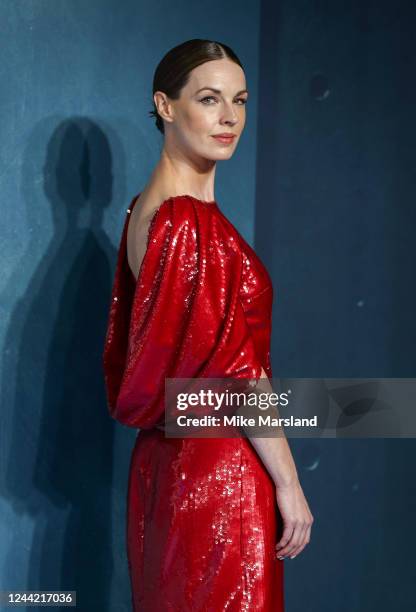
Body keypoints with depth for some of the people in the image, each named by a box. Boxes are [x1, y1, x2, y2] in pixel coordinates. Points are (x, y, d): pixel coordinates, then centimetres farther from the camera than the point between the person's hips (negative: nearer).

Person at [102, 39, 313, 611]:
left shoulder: (144, 208, 8)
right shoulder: (194, 221, -20)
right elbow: (237, 368, -21)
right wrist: (289, 484, -15)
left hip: (163, 457, 9)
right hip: (221, 468, -9)